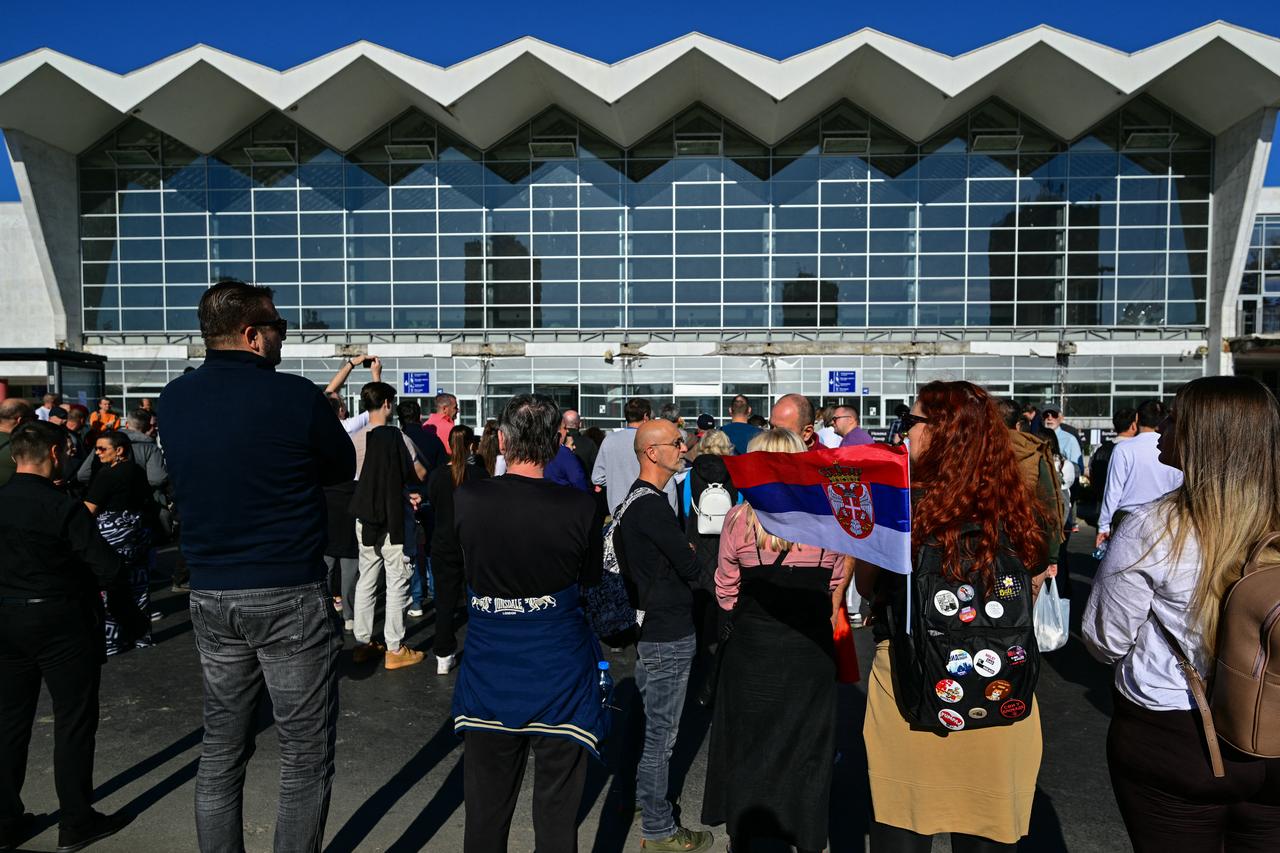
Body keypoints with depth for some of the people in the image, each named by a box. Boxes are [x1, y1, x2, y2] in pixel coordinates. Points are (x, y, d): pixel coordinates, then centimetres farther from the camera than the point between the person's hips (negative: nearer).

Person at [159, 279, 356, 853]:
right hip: (289, 597, -6)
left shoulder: (174, 399, 4)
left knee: (221, 750, 18)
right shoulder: (294, 396, -13)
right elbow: (343, 468, 0)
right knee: (305, 755, 7)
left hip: (209, 597, 6)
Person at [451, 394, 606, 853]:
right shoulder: (580, 508, -16)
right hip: (558, 673, -1)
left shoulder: (466, 499, -11)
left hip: (489, 673, 2)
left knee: (485, 814, 18)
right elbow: (590, 579, 1)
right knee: (556, 815, 14)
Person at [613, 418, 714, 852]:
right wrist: (697, 565, 1)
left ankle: (641, 797, 39)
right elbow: (690, 566, -18)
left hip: (644, 626, 10)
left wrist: (685, 557, 2)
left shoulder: (632, 499, 8)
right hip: (668, 635, -10)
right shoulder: (652, 505, -23)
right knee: (661, 732, 3)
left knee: (647, 721, 23)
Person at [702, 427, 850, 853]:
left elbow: (726, 593, -2)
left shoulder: (740, 518, -10)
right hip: (812, 651, 1)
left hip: (753, 649, -1)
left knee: (749, 744, 17)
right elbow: (836, 584, 5)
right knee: (807, 747, 17)